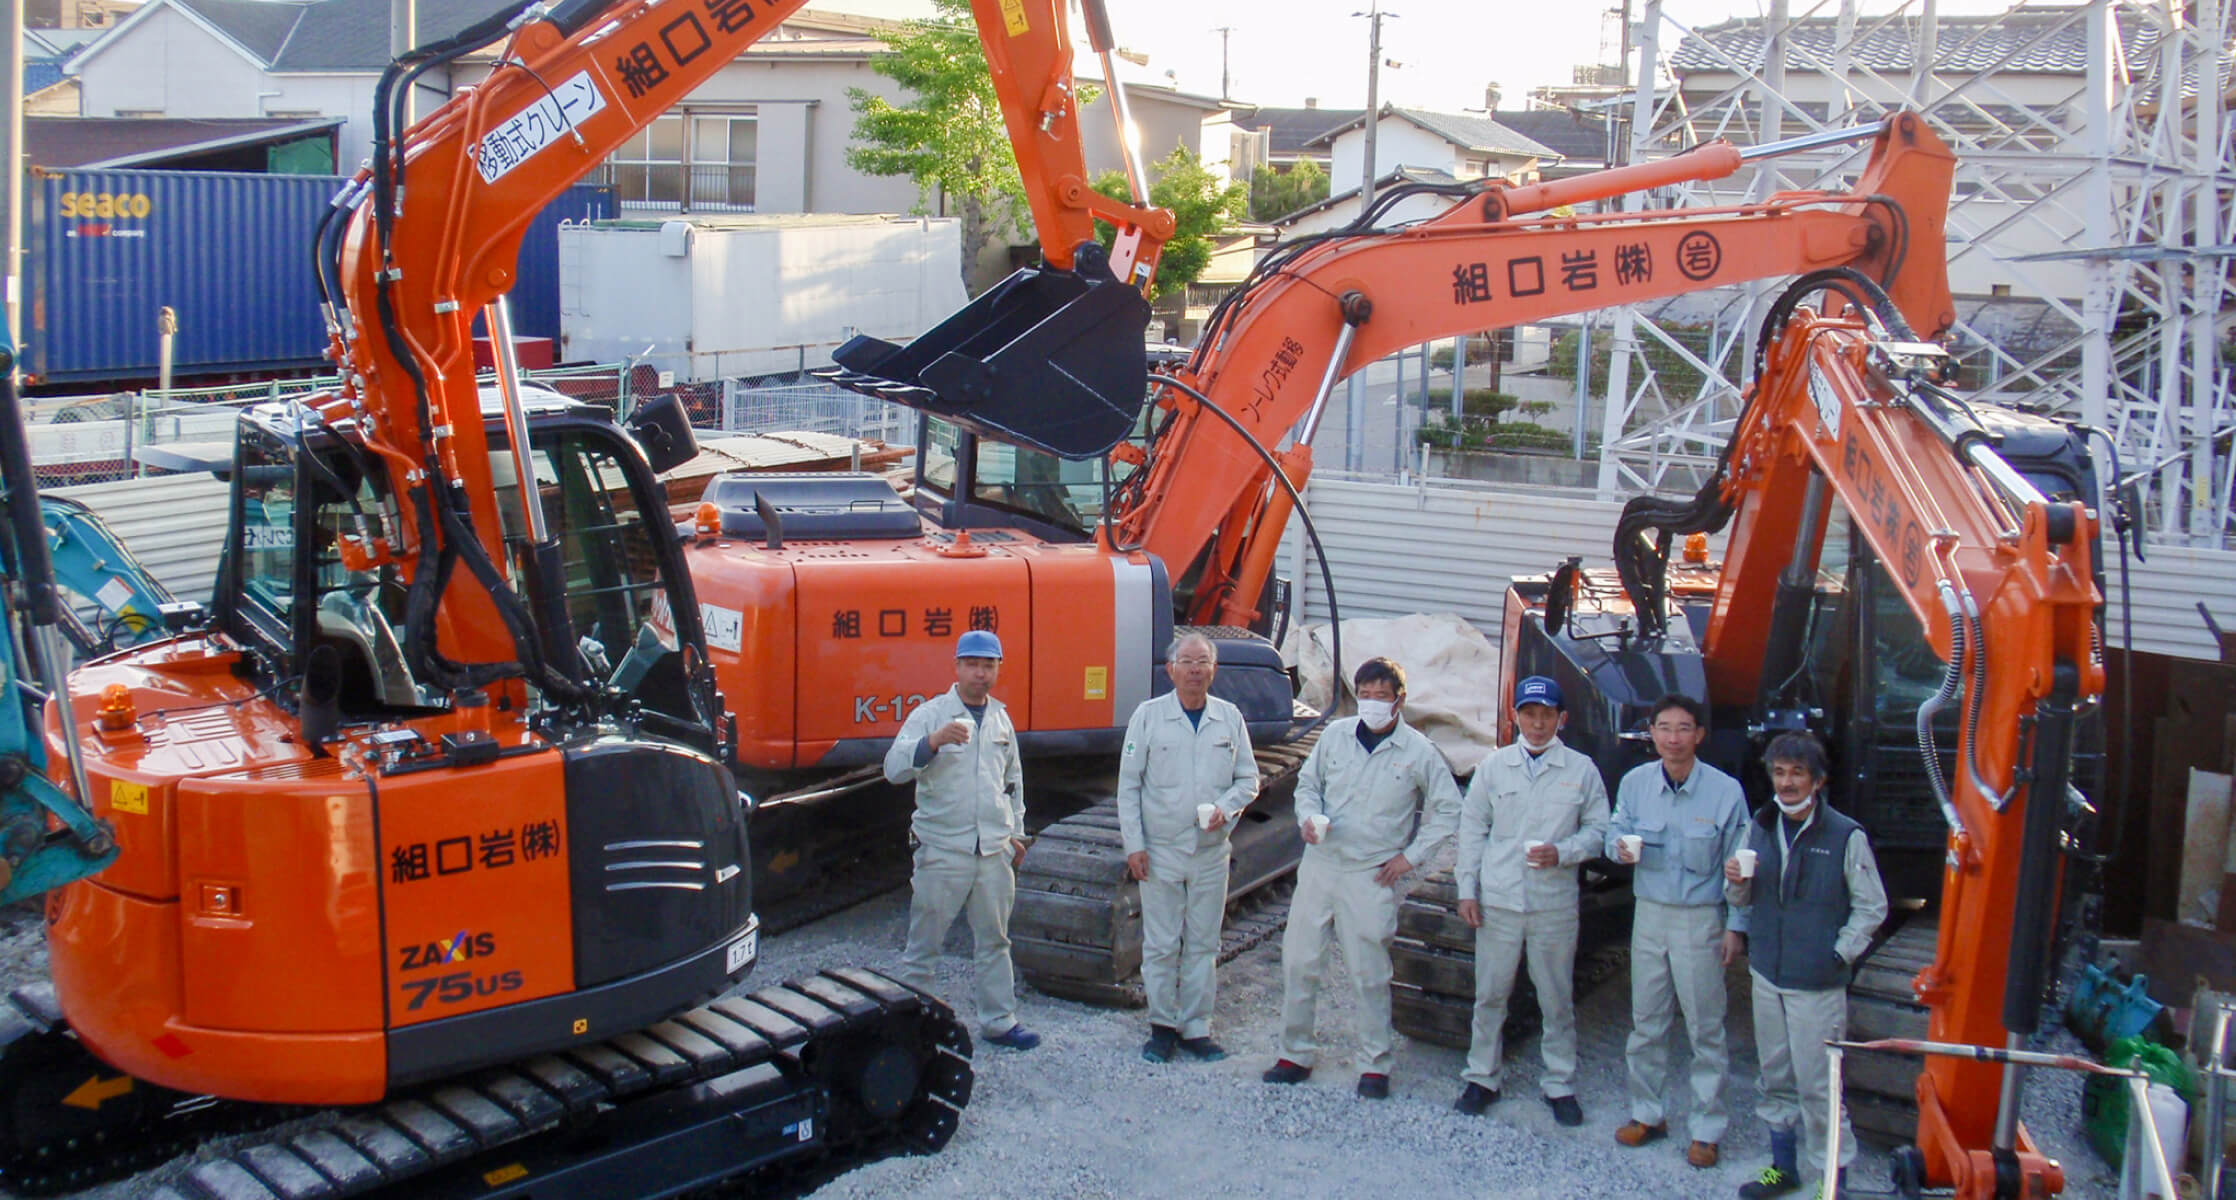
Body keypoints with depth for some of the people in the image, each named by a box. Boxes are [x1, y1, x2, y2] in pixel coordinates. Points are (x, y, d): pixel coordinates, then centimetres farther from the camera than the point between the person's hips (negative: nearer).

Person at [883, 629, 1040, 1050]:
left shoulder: (1001, 718, 12)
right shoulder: (930, 714, -5)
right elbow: (894, 767, -18)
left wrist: (1016, 831, 21)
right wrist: (933, 741, -33)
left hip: (994, 852, 5)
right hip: (942, 851, -5)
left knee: (993, 940, 13)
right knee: (923, 944, 2)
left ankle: (999, 1020, 23)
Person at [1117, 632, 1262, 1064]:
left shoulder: (1230, 718, 5)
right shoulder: (1148, 715, -1)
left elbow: (1248, 778, 10)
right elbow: (1128, 784, 0)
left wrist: (1227, 807, -11)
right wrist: (1133, 844, -5)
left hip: (1211, 853, 2)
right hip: (1160, 850, -2)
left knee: (1203, 945, 7)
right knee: (1161, 944, 2)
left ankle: (1195, 1028, 16)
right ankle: (1162, 1026, 14)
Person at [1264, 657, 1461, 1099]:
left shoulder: (1419, 752, -3)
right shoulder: (1336, 735, 5)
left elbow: (1447, 810, 5)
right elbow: (1308, 783, 16)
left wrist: (1411, 855, -2)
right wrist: (1309, 817, -5)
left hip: (1372, 877, -3)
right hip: (1319, 865, 3)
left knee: (1369, 974, 2)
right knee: (1299, 961, 6)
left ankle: (1376, 1064, 16)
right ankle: (1295, 1054, 19)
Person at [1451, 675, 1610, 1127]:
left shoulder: (1582, 770, 1)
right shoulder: (1494, 766, 4)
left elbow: (1597, 830, 5)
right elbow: (1472, 828, 7)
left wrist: (1562, 853, -14)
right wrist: (1467, 889, 2)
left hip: (1555, 904, -1)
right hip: (1497, 902, 1)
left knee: (1557, 1000, 7)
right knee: (1490, 996, 8)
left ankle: (1560, 1085, 21)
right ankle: (1482, 1078, 22)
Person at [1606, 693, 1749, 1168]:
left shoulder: (1725, 790, -9)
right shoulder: (1634, 783, -1)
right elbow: (1615, 833, 6)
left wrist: (1735, 927, -5)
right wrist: (1620, 847, -18)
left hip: (1701, 919, -3)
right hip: (1650, 914, 3)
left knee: (1705, 1027, 3)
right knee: (1646, 1022, 12)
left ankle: (1708, 1128, 14)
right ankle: (1648, 1113, 27)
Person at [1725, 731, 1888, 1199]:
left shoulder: (1846, 837, -12)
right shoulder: (1759, 828, 4)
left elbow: (1872, 907, -5)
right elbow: (1743, 901, 13)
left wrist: (1839, 955, -11)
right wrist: (1736, 882, -9)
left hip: (1818, 984, -6)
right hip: (1766, 975, 6)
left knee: (1817, 1085, -3)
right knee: (1775, 1077, 16)